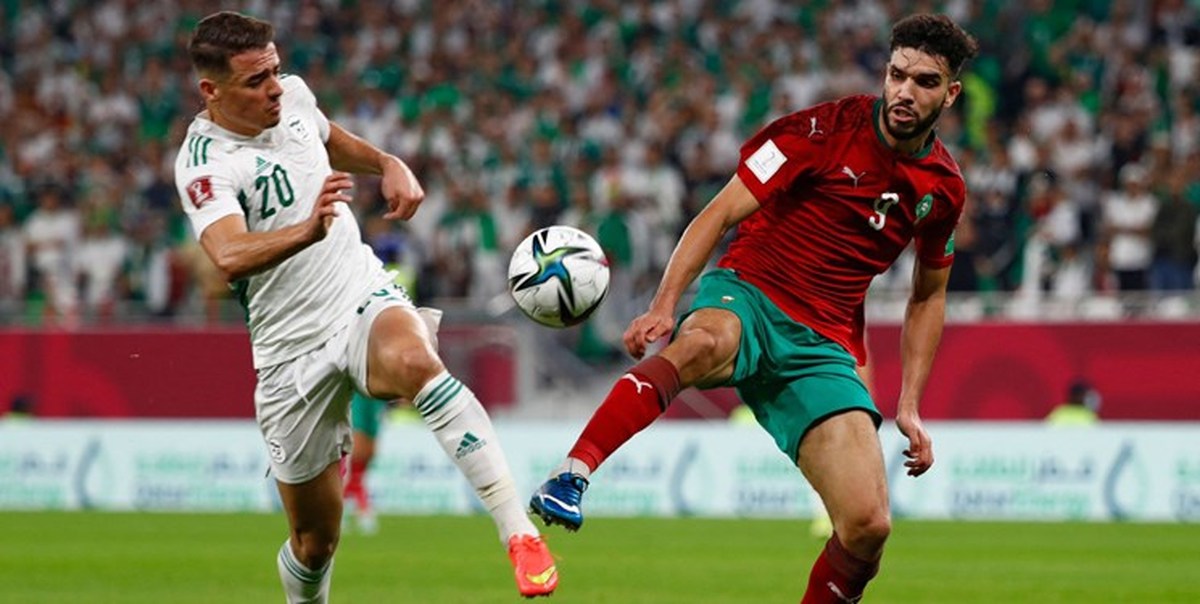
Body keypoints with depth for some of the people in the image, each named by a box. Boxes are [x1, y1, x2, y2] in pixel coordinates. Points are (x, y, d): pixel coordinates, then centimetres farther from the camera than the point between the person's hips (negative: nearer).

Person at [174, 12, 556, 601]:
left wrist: (390, 165, 9)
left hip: (363, 295, 2)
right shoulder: (205, 164, -17)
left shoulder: (292, 95, 2)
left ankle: (520, 533, -41)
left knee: (413, 361, -36)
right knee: (315, 540, 4)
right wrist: (307, 231, -54)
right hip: (293, 349, -2)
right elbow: (230, 258, -37)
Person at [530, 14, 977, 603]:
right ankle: (570, 477, -52)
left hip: (823, 346, 4)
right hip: (747, 294, -4)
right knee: (700, 343, -43)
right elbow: (720, 213, -6)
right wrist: (664, 305, -18)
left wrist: (909, 408, 17)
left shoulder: (943, 187, 11)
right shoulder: (824, 129, -4)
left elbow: (928, 296, 26)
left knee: (868, 526, -14)